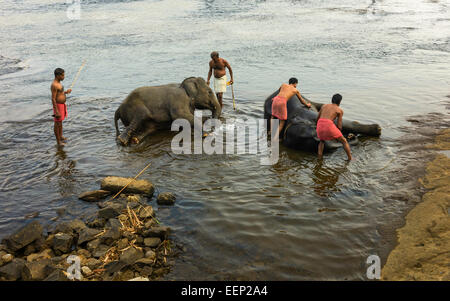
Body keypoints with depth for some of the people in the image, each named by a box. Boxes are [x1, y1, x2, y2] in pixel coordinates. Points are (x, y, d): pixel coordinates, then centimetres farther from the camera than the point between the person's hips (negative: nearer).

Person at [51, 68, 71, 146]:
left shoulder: (58, 82, 6)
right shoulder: (54, 85, -24)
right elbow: (53, 99, -24)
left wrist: (66, 92, 8)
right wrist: (56, 112, -25)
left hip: (62, 104, 10)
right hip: (58, 106, -10)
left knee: (60, 121, 22)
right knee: (57, 123, 2)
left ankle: (61, 136, 37)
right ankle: (58, 141, 12)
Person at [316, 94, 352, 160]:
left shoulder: (324, 106, 26)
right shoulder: (340, 110, 14)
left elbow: (318, 118, 32)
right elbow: (339, 126, 8)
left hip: (320, 125, 4)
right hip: (329, 126, -4)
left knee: (322, 140, 35)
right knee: (344, 141, 19)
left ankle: (319, 158, 21)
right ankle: (350, 158, 18)